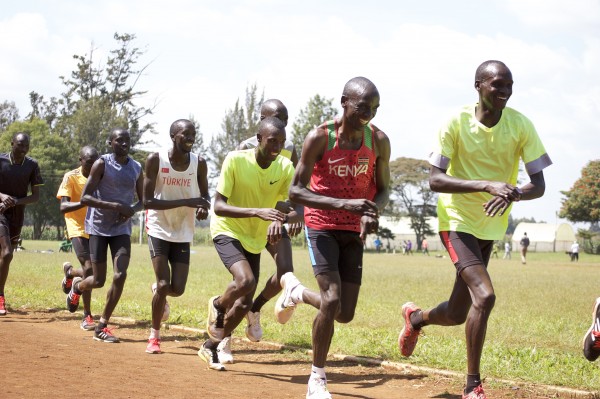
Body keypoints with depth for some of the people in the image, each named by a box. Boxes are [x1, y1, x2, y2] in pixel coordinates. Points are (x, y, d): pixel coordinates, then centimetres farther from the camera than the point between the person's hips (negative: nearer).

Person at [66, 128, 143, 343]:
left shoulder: (137, 169, 3)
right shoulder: (102, 164, -11)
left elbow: (141, 201, 15)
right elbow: (84, 198, -16)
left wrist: (132, 209, -10)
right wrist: (115, 206, -25)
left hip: (122, 229, 3)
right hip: (98, 227, -3)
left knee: (120, 276, -12)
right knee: (98, 280, -2)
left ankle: (102, 326, 1)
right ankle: (76, 286, 36)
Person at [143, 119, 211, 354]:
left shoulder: (199, 163, -6)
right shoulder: (156, 160, -14)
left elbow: (205, 196, 9)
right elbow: (147, 201, -17)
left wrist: (204, 207, -17)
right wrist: (186, 202, -27)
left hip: (183, 234, 3)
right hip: (159, 230, -3)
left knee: (177, 289, -3)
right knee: (164, 285, -13)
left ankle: (158, 290, 36)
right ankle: (154, 336, 9)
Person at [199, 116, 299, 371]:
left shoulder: (285, 168, -11)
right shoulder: (235, 160, -21)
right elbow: (218, 206, -25)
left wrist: (280, 219, -38)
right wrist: (257, 212, -39)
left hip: (255, 239, 5)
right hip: (228, 231, -5)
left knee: (245, 303, 7)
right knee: (245, 281, -31)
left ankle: (211, 347, 28)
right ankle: (218, 306, 1)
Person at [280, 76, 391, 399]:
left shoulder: (379, 141, -6)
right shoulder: (319, 138, -17)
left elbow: (383, 190, 5)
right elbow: (295, 191, -18)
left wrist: (371, 212, -19)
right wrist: (344, 204, -31)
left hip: (354, 232, 4)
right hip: (322, 226, -4)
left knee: (345, 314, 3)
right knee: (332, 302, -18)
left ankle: (296, 291, 34)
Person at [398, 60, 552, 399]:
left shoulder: (521, 126, -8)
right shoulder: (457, 124, -14)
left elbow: (539, 186, -8)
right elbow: (435, 180, -19)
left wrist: (513, 194, -31)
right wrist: (488, 185, -32)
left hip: (491, 228, 4)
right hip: (458, 221, -4)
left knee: (457, 315, 10)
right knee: (484, 296, -23)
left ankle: (416, 317, 45)